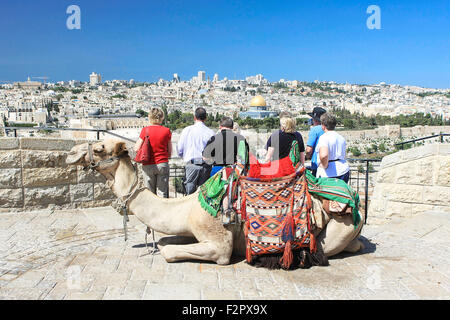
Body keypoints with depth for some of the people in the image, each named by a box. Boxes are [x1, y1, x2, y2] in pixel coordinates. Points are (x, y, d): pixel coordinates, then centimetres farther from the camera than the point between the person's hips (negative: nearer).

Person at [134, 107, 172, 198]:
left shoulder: (145, 130, -5)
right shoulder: (166, 131, -1)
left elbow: (136, 149, -2)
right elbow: (170, 153, 4)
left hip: (148, 166, -1)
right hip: (163, 164, 1)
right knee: (163, 193, 5)